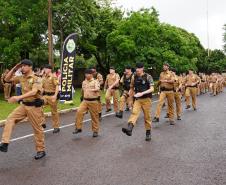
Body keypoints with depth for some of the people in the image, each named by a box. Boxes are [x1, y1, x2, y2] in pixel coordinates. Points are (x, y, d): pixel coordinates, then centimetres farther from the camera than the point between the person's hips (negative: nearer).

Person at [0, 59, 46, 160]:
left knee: (37, 129, 3)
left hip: (34, 106, -6)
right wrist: (14, 68, 1)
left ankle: (41, 150, 15)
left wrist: (19, 97, -39)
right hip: (24, 105, 6)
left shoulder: (36, 79, -14)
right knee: (10, 119, -10)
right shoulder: (21, 78, 8)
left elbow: (33, 92, -28)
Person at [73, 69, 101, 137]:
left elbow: (97, 89, -26)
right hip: (85, 101, 4)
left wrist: (91, 90, -42)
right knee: (79, 112, -13)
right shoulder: (84, 82, 11)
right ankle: (78, 128, -1)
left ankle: (95, 131, 18)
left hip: (93, 101, -4)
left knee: (94, 116, 3)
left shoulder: (95, 81, -6)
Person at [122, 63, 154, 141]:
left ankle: (148, 133, 21)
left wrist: (142, 93, -28)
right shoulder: (134, 77, 3)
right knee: (134, 112, -21)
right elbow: (132, 88, 17)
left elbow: (152, 89, -15)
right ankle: (129, 129, -37)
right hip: (137, 99, 2)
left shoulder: (148, 77, -7)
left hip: (146, 99, -2)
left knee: (147, 117, 6)